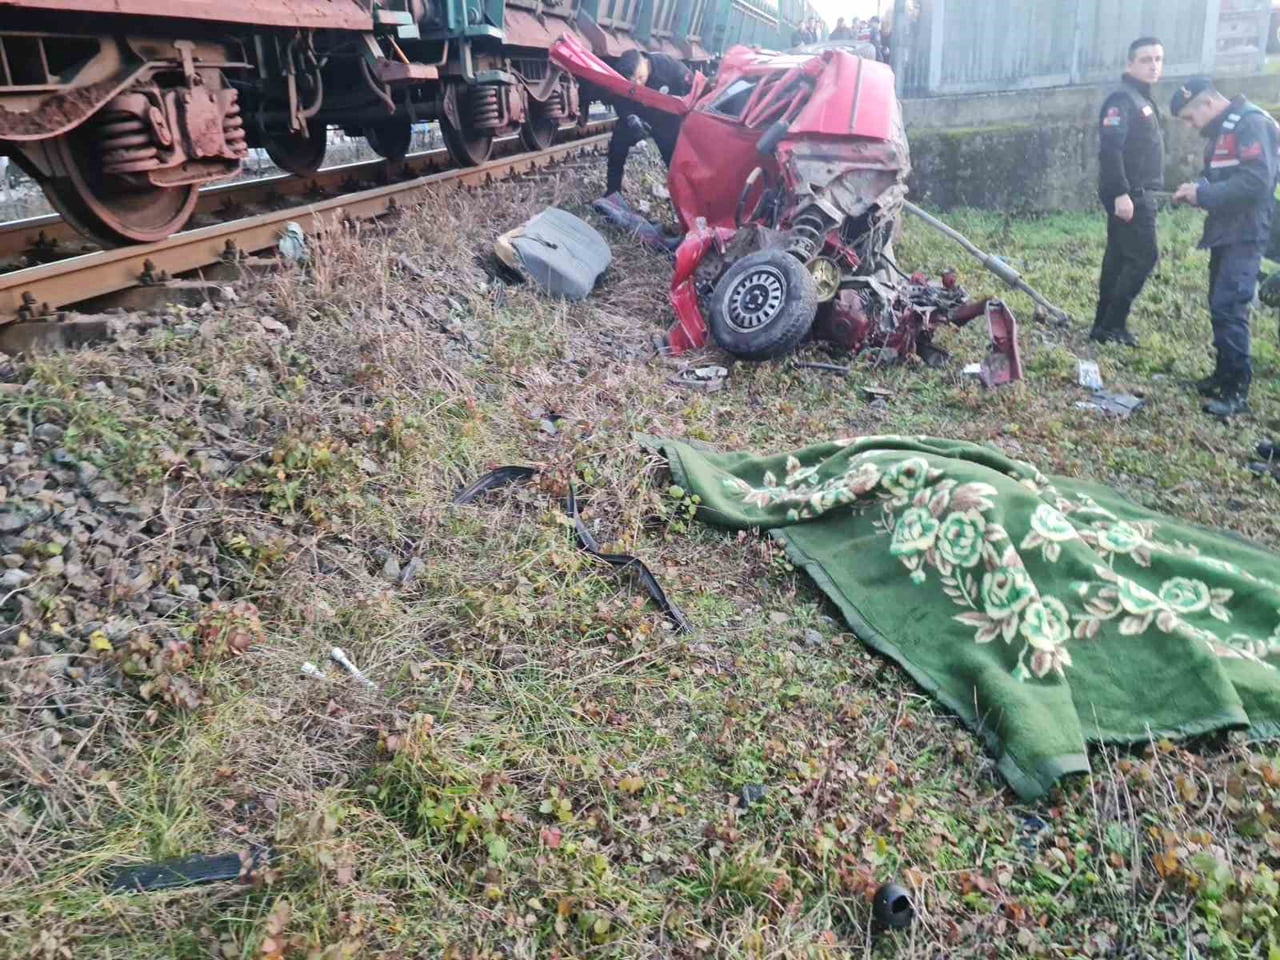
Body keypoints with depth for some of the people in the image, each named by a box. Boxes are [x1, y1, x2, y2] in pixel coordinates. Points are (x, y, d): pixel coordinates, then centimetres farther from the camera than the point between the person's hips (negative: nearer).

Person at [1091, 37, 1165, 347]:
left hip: (1139, 193, 10)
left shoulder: (1142, 99, 18)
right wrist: (1121, 193, -26)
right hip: (1130, 194, -10)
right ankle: (1112, 326, -6)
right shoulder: (1122, 99, -13)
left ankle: (1104, 325, 14)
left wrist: (1143, 194, 20)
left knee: (1118, 259, 10)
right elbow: (1110, 150, -22)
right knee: (1143, 256, -10)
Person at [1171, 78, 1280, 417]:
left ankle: (1237, 391, -10)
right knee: (1220, 306, 13)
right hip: (1225, 232, 10)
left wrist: (1203, 194, -18)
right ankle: (1224, 374, 23)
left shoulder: (1251, 123, -14)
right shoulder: (1222, 130, 16)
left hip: (1245, 234, -10)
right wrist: (1197, 191, 2)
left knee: (1228, 308, -14)